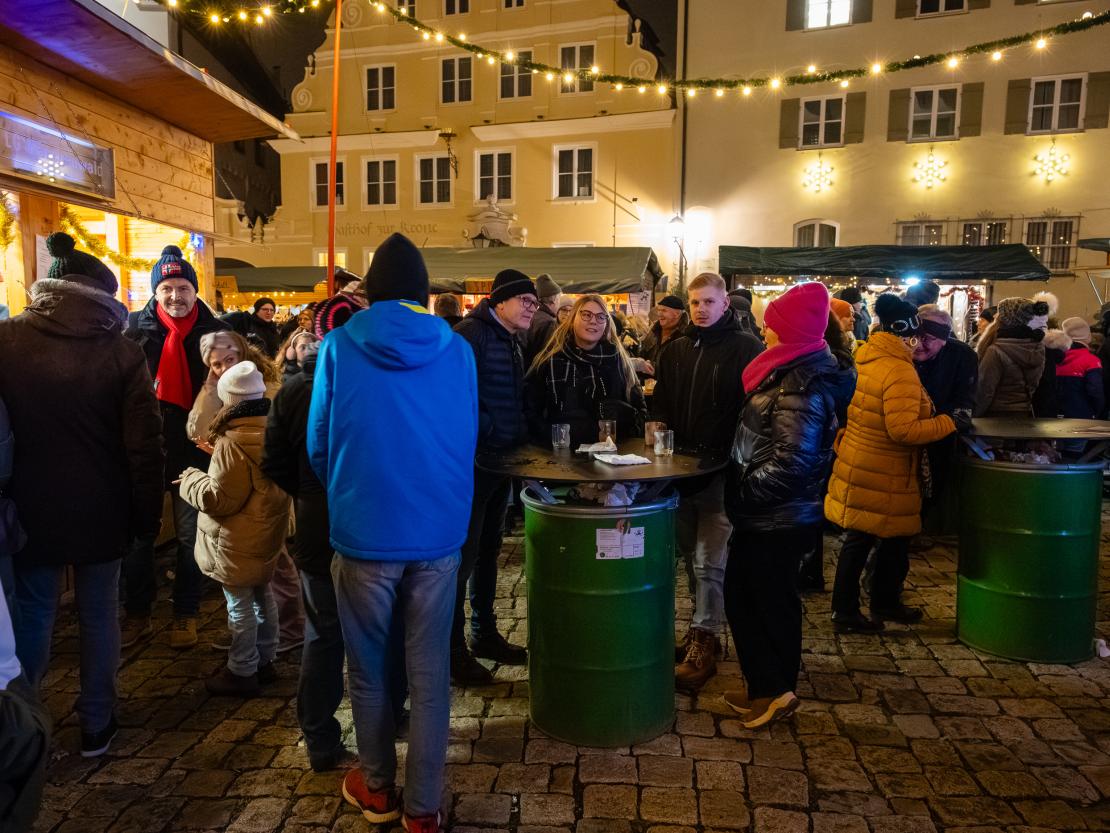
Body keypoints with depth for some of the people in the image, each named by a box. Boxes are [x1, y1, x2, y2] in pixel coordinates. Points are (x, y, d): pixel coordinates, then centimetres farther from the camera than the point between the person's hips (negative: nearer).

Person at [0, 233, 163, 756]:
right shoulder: (121, 351, -11)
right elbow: (144, 446, -11)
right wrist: (147, 515, -1)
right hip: (101, 512, -1)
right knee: (98, 615, 13)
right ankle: (97, 724, 26)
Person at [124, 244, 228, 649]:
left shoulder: (215, 331, -3)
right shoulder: (136, 328, -3)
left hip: (194, 448, 0)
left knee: (190, 535, 11)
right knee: (139, 532, 11)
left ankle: (186, 614, 26)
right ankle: (137, 612, 28)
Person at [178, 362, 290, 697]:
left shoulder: (233, 443, -24)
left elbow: (220, 499, -21)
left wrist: (191, 480, -5)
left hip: (239, 543, -8)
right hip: (267, 535, 8)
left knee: (240, 605, 4)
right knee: (262, 596, 19)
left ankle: (242, 673, 18)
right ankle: (264, 661, 33)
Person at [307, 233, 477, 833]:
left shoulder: (340, 347, -6)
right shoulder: (457, 351, -2)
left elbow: (318, 443, 1)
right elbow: (467, 442, 7)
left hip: (364, 532, -1)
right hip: (438, 534, 1)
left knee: (368, 669, 16)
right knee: (429, 672, 10)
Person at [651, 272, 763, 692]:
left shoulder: (745, 347, -6)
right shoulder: (675, 350, 11)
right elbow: (661, 404, 17)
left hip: (721, 470, -6)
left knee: (709, 562, -3)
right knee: (691, 557, 16)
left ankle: (704, 644, 9)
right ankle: (704, 629, 32)